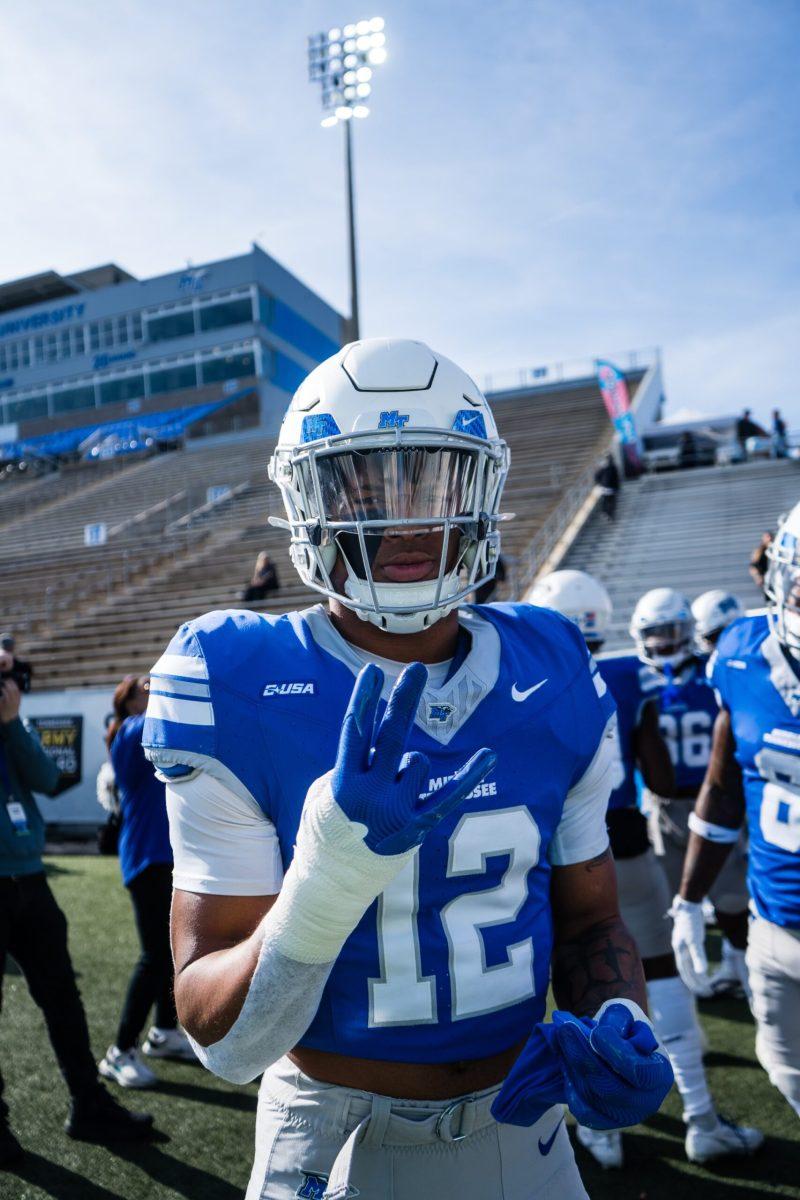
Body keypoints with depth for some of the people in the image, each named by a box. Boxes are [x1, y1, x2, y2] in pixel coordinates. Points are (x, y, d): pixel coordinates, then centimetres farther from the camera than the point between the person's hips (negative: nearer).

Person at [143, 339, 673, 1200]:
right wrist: (326, 881, -36)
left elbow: (590, 920, 4)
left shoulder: (554, 678, -9)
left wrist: (620, 1031, -16)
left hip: (520, 1122, 4)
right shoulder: (239, 689, -20)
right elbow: (224, 1040, -18)